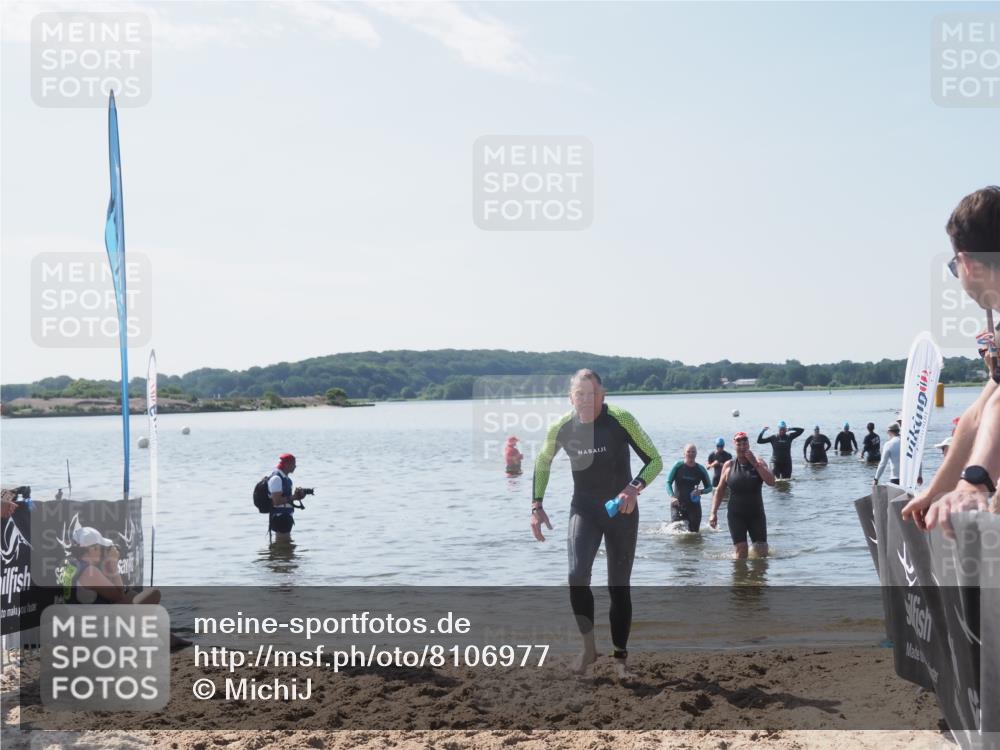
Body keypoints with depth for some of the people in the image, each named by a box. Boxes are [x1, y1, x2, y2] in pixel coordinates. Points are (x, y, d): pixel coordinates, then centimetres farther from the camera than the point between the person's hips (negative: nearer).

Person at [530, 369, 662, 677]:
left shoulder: (621, 420, -17)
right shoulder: (561, 428, -9)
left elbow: (655, 460, -12)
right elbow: (542, 463, 10)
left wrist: (635, 487, -30)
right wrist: (536, 506, 3)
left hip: (621, 510, -1)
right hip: (583, 510, 1)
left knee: (619, 587, 3)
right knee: (577, 575, -20)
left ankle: (620, 658, 15)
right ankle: (589, 647, -4)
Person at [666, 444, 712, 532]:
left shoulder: (701, 469, 2)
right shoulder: (678, 466, -3)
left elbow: (709, 487, 7)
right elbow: (668, 483, -3)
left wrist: (700, 491, -15)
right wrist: (672, 497, -19)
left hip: (694, 504, 2)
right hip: (677, 502, -2)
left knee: (694, 531, 1)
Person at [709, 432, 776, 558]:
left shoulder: (758, 463, 2)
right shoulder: (728, 466, 2)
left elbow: (771, 482, -13)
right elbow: (720, 490, 8)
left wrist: (755, 463, -18)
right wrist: (713, 512, -1)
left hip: (756, 514, 1)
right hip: (736, 515, -1)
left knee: (762, 553, 1)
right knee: (741, 554, -9)